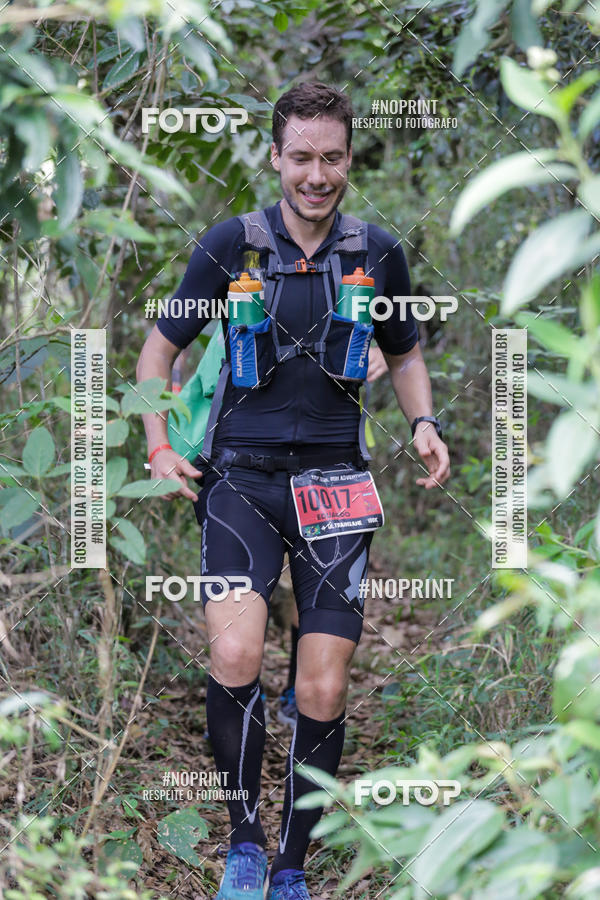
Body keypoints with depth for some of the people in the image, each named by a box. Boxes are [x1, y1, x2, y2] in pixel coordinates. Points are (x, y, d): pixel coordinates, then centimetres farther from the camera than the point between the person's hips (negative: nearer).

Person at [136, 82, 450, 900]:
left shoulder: (378, 252, 5)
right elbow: (161, 346, 10)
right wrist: (159, 446, -1)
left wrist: (423, 423, 4)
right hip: (241, 474, -2)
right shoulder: (230, 245, -1)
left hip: (334, 481, 2)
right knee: (235, 656, -23)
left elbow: (404, 352, 22)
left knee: (322, 694, -2)